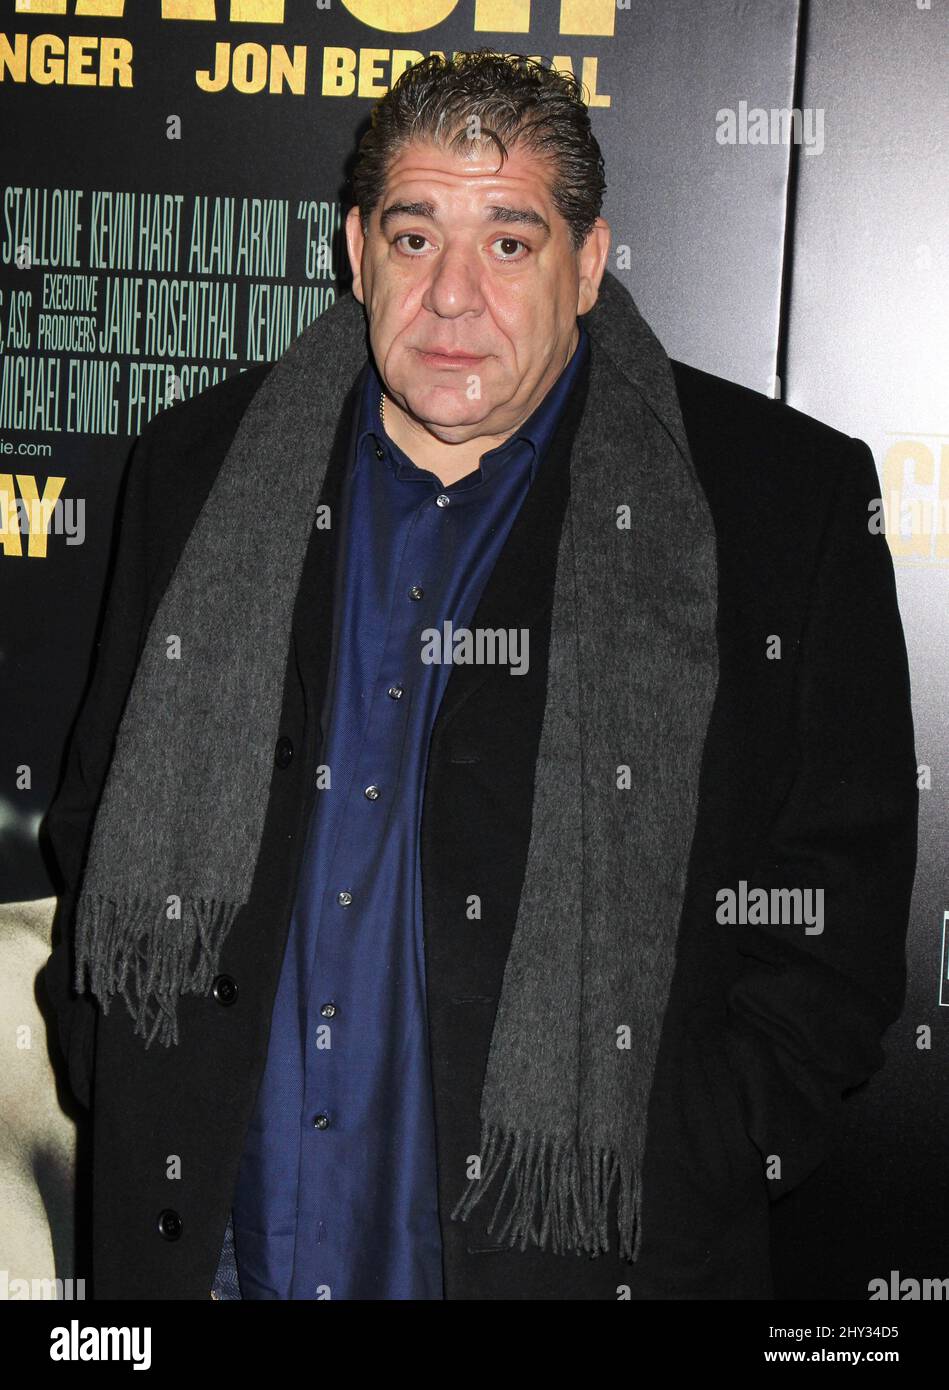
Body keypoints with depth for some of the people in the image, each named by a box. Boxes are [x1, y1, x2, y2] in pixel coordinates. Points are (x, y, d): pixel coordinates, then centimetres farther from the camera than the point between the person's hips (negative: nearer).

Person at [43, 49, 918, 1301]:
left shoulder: (789, 500, -5)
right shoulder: (199, 469, 4)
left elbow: (842, 887, -5)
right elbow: (100, 818, 11)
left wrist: (678, 1177, -14)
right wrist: (124, 1105, 1)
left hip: (570, 1245, -2)